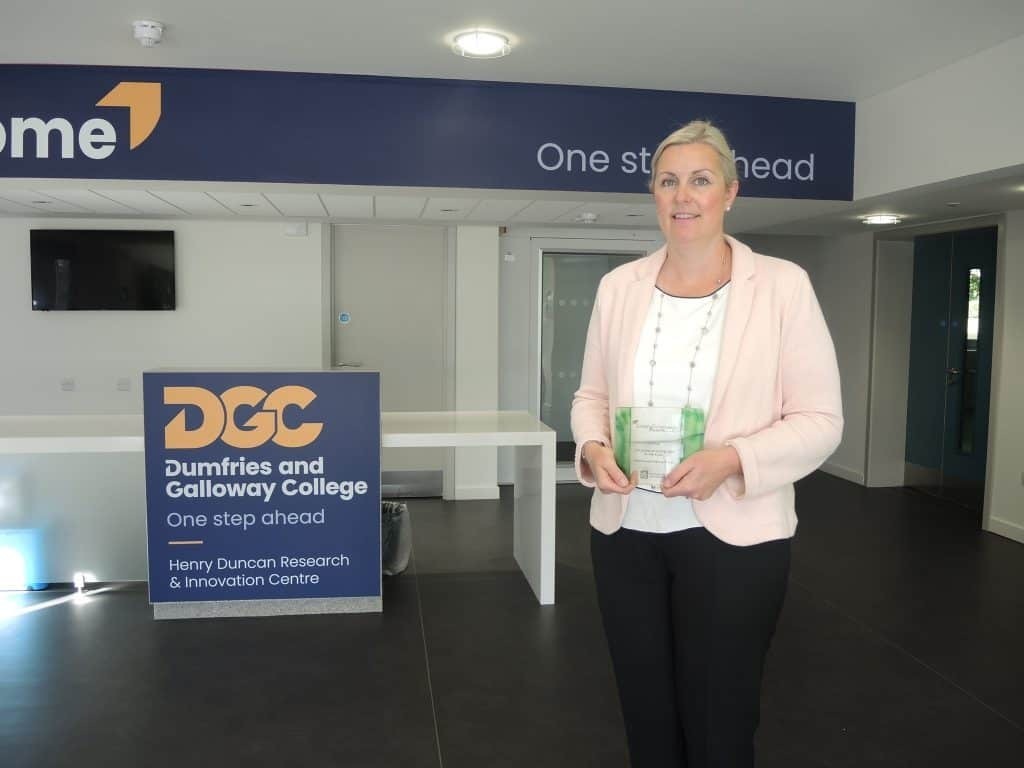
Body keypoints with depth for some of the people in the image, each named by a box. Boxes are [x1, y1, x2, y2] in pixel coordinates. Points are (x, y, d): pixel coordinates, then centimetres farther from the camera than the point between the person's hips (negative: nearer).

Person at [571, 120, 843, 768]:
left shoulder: (783, 284, -6)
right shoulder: (619, 285, 4)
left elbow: (820, 419, -7)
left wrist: (730, 460, -22)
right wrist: (594, 448, -10)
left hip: (734, 538, -3)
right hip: (625, 533, 4)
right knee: (646, 714, 18)